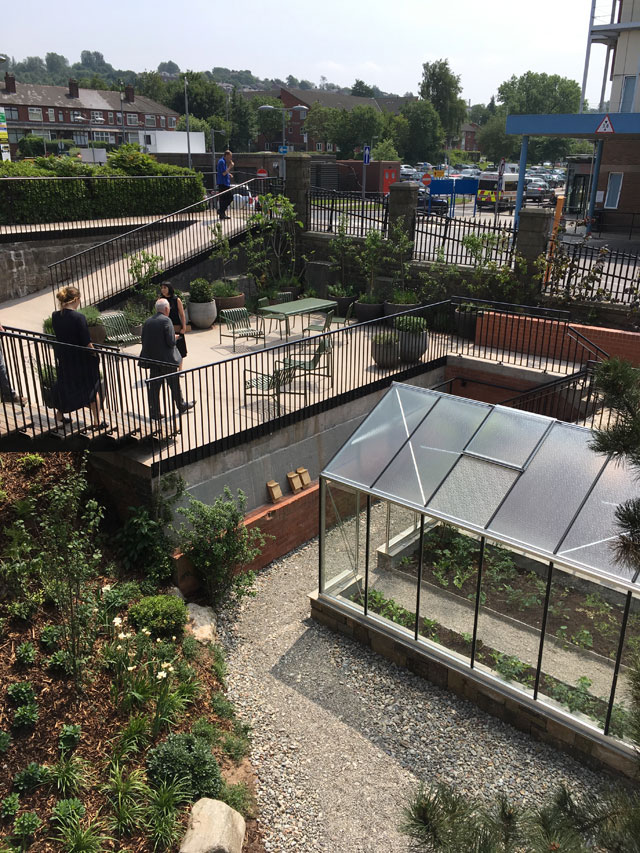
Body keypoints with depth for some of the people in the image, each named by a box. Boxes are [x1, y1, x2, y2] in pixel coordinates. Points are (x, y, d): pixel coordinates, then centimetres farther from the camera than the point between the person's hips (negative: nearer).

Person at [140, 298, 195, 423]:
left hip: (152, 359, 5)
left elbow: (144, 341, 6)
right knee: (174, 384, 12)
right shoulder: (166, 320, -15)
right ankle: (181, 406, 29)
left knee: (154, 386, 8)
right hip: (167, 359, -5)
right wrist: (175, 338, 3)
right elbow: (171, 342, -18)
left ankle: (154, 412, 11)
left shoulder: (147, 322, 4)